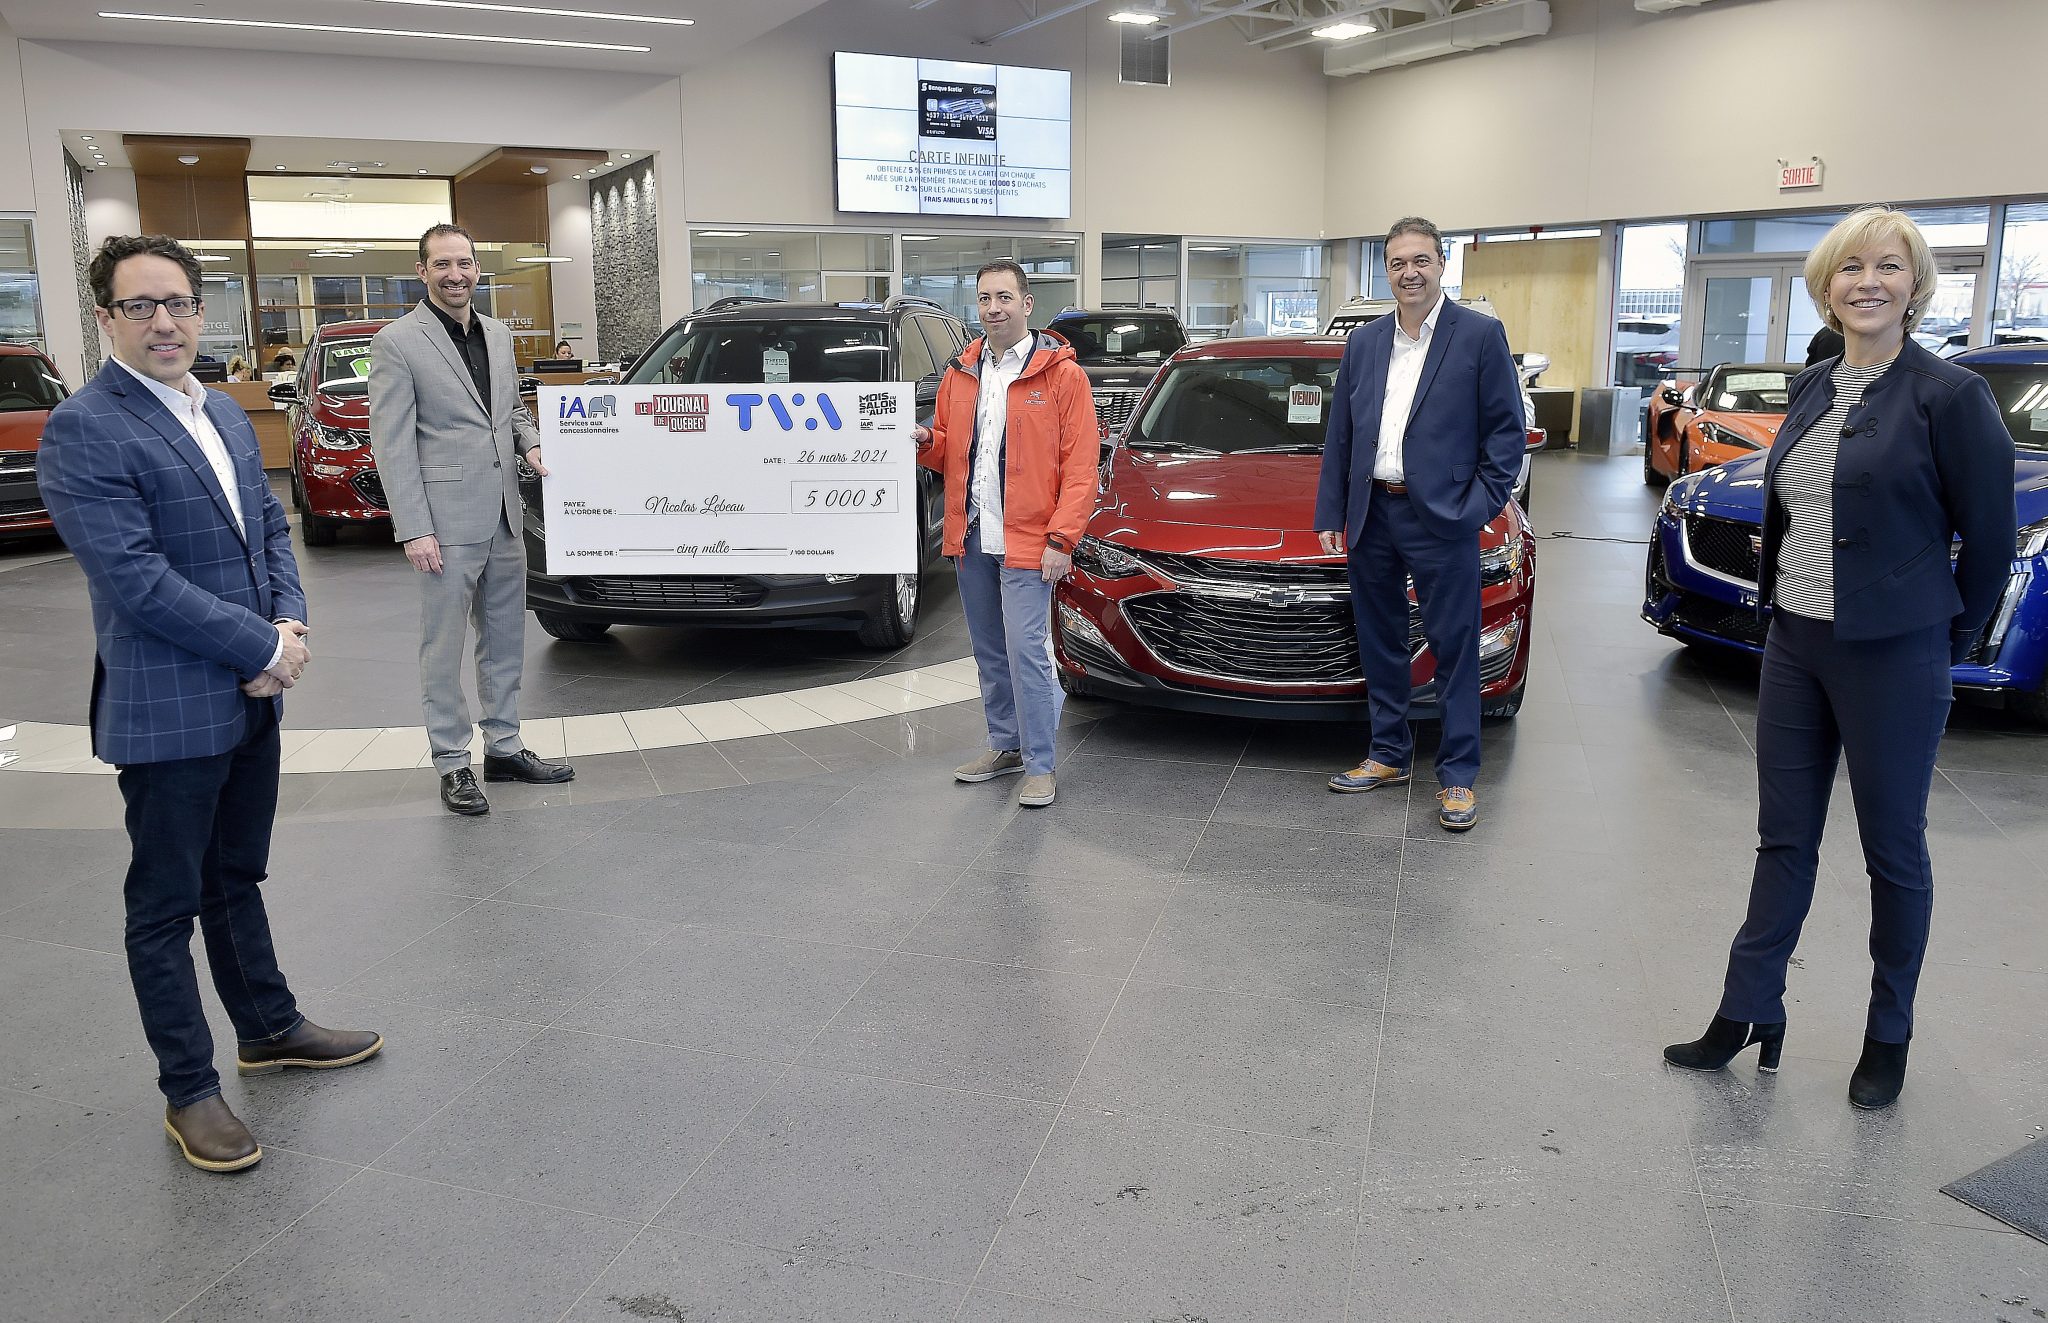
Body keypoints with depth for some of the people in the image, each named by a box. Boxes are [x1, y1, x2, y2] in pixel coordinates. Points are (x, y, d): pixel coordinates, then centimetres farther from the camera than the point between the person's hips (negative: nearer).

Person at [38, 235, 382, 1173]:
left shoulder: (225, 415, 11)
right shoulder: (83, 431, -16)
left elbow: (272, 527, 14)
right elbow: (136, 580, -22)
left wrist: (290, 626, -4)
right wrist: (266, 649, -17)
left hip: (252, 700, 8)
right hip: (167, 714, -8)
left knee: (238, 879, 22)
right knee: (166, 909, 7)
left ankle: (268, 1029, 38)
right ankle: (188, 1093, 19)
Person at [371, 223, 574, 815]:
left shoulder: (498, 334, 12)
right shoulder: (397, 342, -7)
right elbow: (391, 443, -10)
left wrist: (532, 444, 2)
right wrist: (413, 529, -16)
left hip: (503, 516, 7)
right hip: (447, 519, -7)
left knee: (505, 639, 14)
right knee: (444, 645, 2)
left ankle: (504, 748, 25)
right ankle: (452, 763, 11)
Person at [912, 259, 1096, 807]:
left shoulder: (1061, 373, -6)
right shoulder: (960, 373, 11)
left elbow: (1080, 466, -10)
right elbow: (946, 450, 19)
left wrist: (1060, 539, -16)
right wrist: (924, 442, -5)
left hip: (1027, 540, -6)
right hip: (970, 536, 6)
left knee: (1026, 650, -8)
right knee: (989, 651, 15)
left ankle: (1039, 764, 3)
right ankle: (1005, 745, 29)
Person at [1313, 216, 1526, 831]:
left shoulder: (1480, 335, -3)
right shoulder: (1362, 343, 11)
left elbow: (1506, 430, -4)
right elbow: (1339, 437, 13)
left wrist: (1480, 506, -12)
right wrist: (1330, 514, 7)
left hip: (1441, 519, -5)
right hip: (1371, 515, 5)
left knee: (1454, 650, 1)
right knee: (1380, 644, 14)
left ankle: (1458, 775, 11)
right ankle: (1389, 755, 28)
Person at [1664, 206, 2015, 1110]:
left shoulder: (1948, 395, -11)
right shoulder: (1812, 390, 8)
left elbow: (1989, 535, -6)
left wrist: (1947, 641, 1)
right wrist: (1782, 605, 14)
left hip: (1893, 657, -6)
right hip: (1795, 644, 6)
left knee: (1893, 848, 9)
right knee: (1783, 839, 12)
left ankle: (1888, 1039, 26)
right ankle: (1748, 1016, 22)